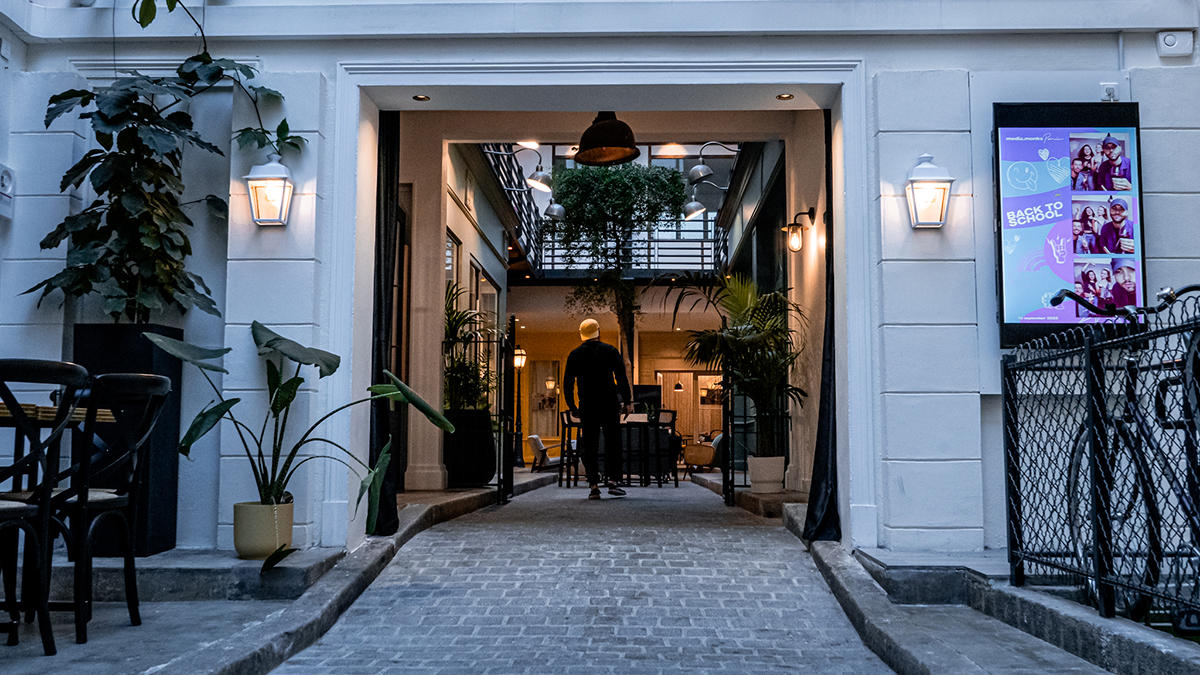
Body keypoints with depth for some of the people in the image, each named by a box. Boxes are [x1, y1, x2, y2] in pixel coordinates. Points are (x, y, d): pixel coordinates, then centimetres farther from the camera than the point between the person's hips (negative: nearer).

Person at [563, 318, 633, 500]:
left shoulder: (574, 354, 6)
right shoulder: (610, 351, 2)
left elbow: (567, 384, 7)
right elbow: (622, 378, -3)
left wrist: (572, 406, 15)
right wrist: (627, 401, 1)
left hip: (586, 406, 1)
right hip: (609, 404, -1)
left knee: (590, 446, 3)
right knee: (613, 444, 5)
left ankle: (594, 486, 0)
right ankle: (612, 481, -5)